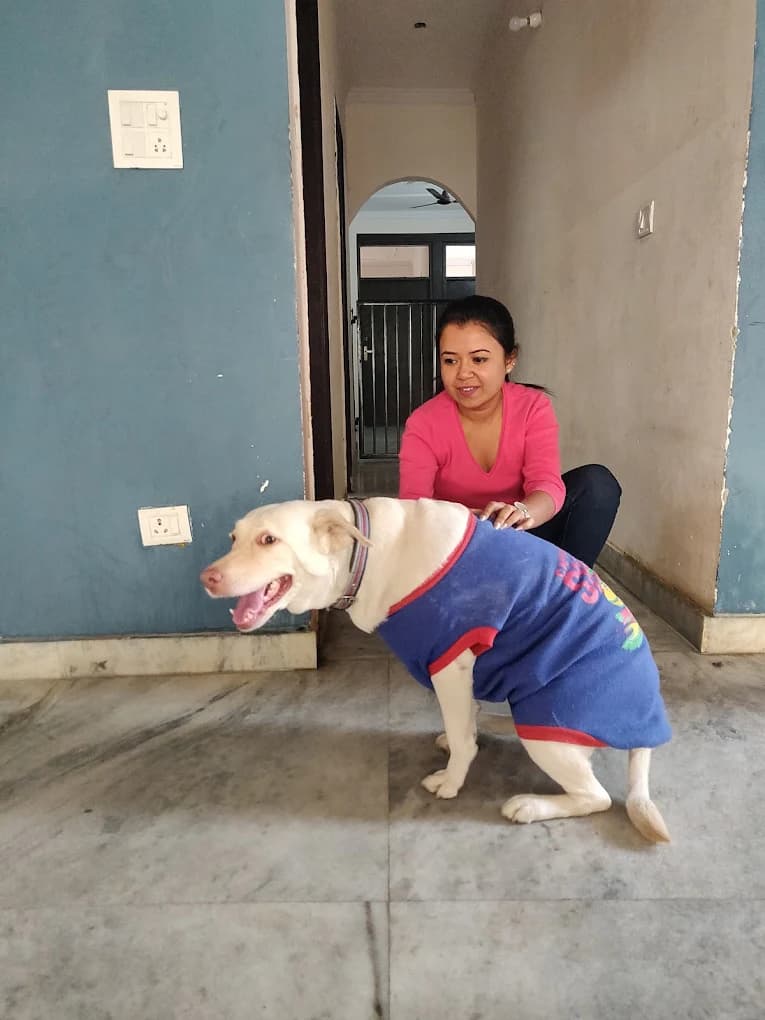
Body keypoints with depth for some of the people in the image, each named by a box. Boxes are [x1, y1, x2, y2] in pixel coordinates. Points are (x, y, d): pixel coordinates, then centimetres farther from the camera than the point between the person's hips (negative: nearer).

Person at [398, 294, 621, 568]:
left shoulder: (533, 407, -11)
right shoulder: (423, 424, -15)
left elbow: (547, 484, -27)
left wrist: (521, 513, -53)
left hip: (520, 536, 1)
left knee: (597, 482, -19)